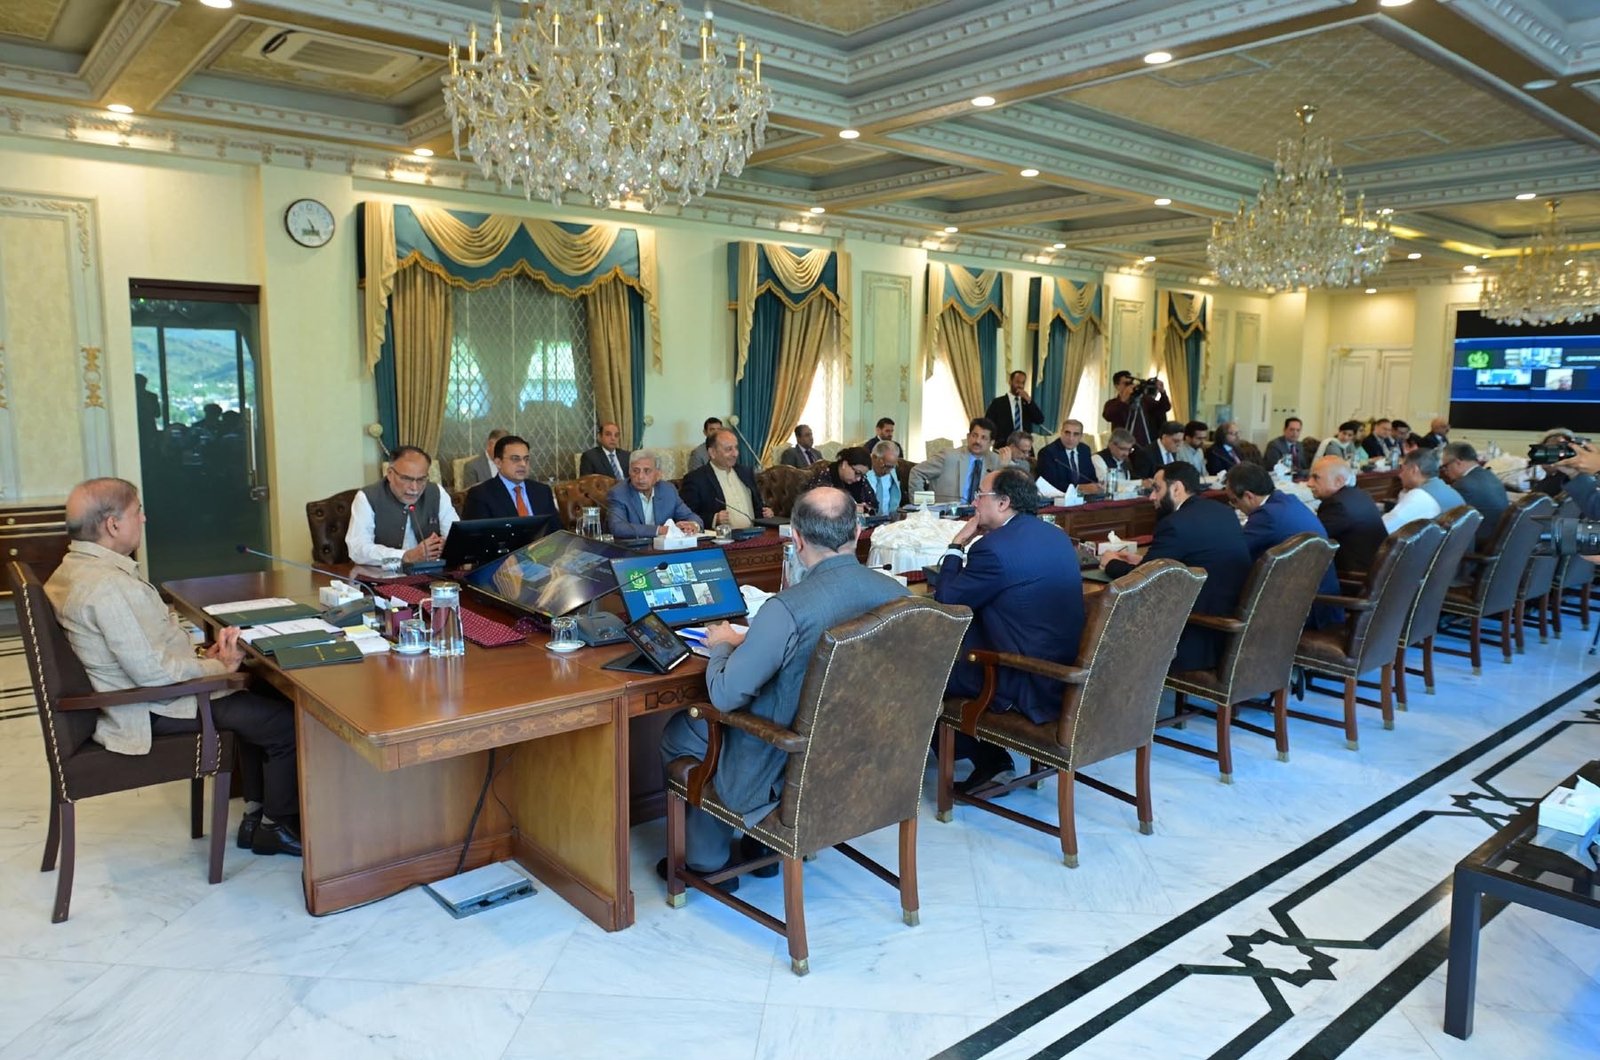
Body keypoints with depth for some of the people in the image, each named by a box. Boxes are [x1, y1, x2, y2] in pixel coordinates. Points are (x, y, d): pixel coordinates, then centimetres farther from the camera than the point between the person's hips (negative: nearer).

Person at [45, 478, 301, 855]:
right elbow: (152, 671, -28)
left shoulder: (76, 569, 6)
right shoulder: (107, 586, -27)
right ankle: (278, 826, 10)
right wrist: (218, 667, -14)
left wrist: (204, 654, 2)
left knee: (258, 700, 21)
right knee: (288, 722, -8)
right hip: (156, 709, -11)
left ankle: (256, 812, 23)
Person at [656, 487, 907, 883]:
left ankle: (706, 861, 32)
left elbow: (724, 695, -21)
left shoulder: (787, 609, -30)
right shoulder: (897, 593, -10)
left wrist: (723, 645, 0)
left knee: (678, 733, 18)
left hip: (792, 771, -6)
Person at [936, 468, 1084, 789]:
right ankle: (990, 760, 25)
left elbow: (945, 602, -11)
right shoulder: (1056, 535, 8)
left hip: (1033, 685, -9)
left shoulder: (994, 547, -20)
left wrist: (957, 545, -3)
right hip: (1070, 665, 9)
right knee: (961, 641, 23)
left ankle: (989, 761, 16)